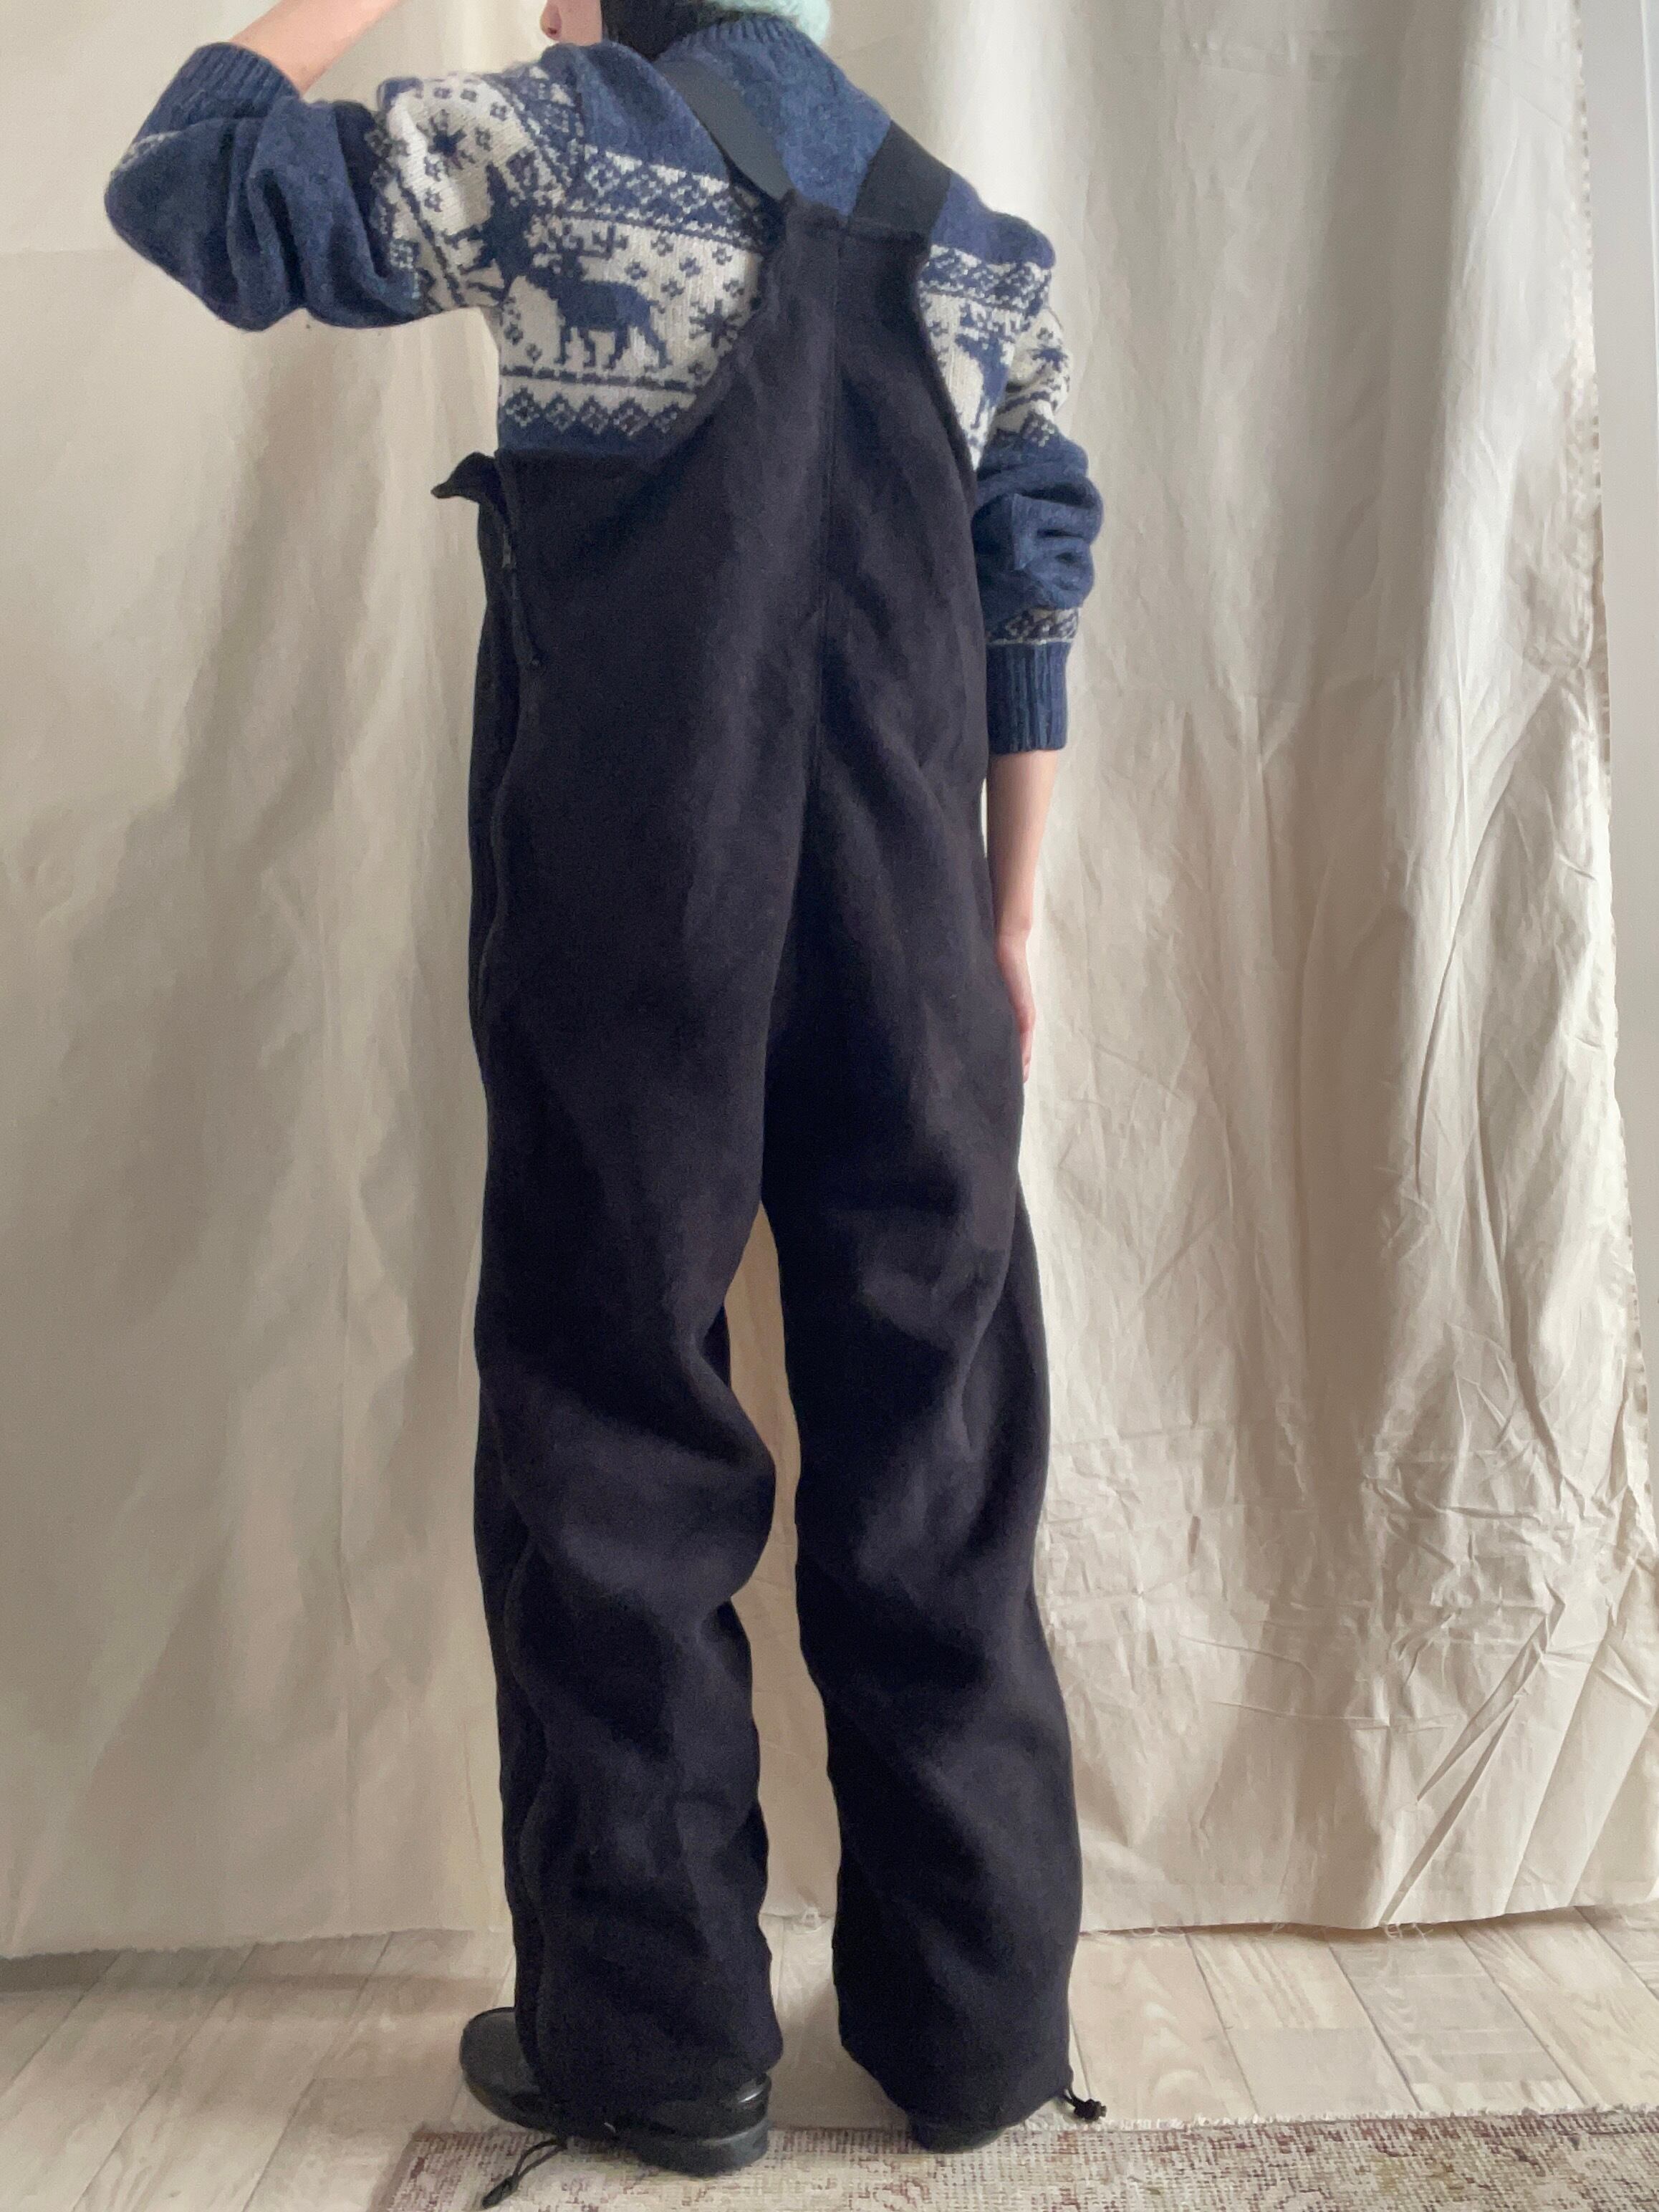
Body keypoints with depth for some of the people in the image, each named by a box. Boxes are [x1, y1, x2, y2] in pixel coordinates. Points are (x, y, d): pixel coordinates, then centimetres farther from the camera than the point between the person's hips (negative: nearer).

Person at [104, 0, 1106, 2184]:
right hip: (912, 941, 4)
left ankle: (657, 2032, 16)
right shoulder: (983, 237, 18)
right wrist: (1015, 918, 14)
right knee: (938, 1460, 8)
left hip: (628, 929, -3)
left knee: (617, 1444, 6)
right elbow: (1030, 610, 12)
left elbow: (184, 184, 12)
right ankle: (980, 2019, 20)